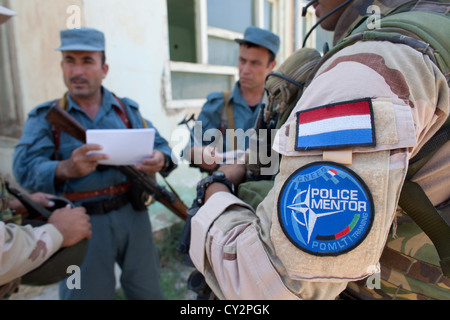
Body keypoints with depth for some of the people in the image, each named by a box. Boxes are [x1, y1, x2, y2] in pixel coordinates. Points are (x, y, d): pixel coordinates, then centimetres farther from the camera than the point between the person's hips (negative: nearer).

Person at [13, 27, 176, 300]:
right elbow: (25, 167, -10)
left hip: (133, 214, 2)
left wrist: (160, 159, -20)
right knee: (87, 292, 15)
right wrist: (65, 169, -31)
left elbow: (161, 145, 4)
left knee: (148, 291, 15)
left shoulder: (128, 109, 7)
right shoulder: (45, 116, 2)